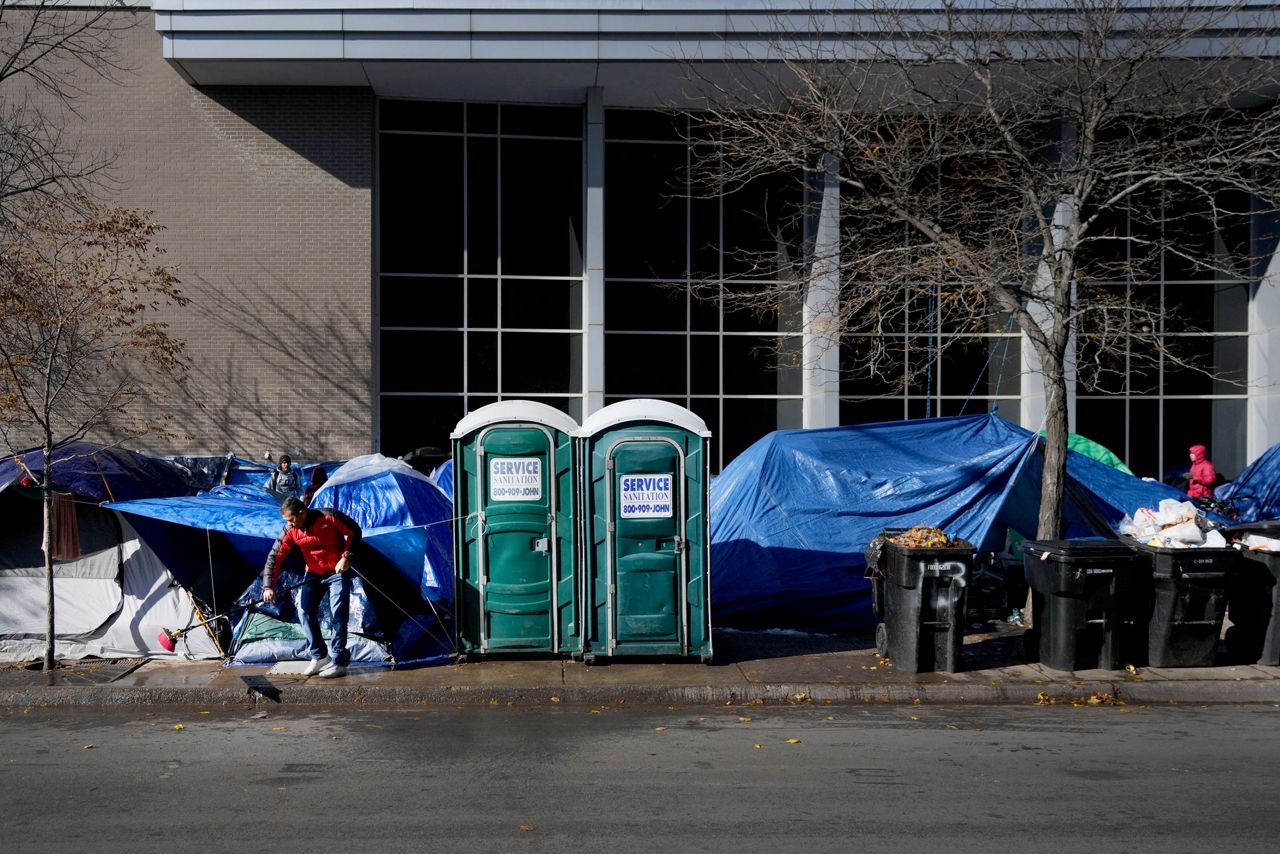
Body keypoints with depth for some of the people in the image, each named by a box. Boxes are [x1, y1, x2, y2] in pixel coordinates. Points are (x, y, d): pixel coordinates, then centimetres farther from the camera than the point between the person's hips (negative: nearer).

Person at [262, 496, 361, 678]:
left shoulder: (329, 516, -20)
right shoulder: (290, 532, -10)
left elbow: (354, 532, -10)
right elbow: (274, 558, -8)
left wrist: (346, 557, -17)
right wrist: (268, 586, -16)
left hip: (337, 573, -4)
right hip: (313, 574, 4)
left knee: (337, 614, -10)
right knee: (305, 609, -7)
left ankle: (339, 662, -7)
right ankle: (319, 656, 5)